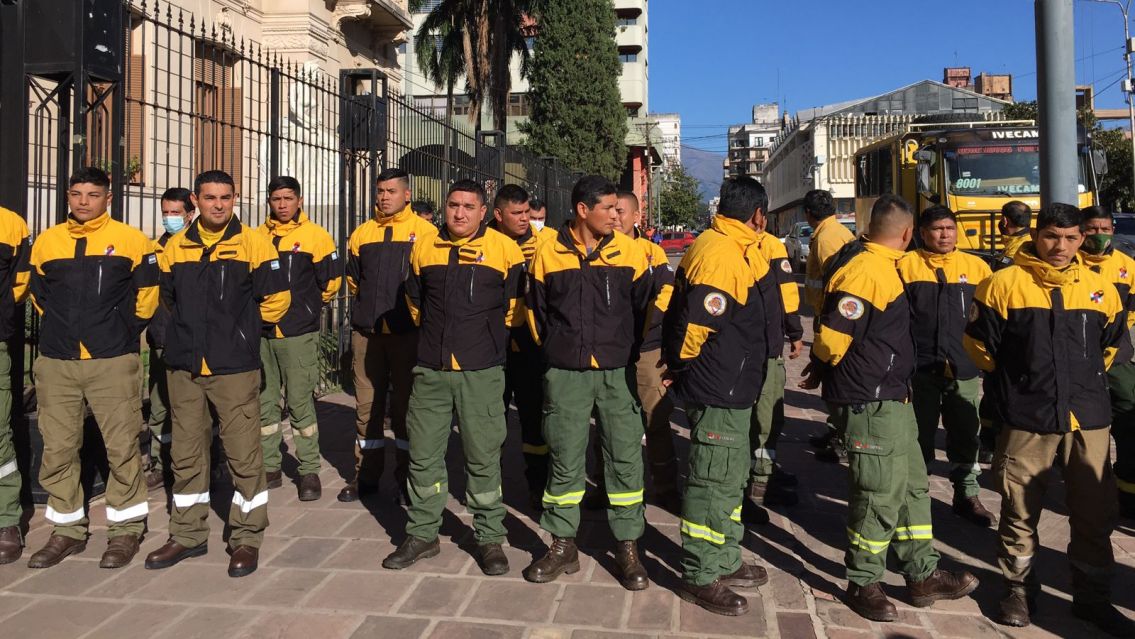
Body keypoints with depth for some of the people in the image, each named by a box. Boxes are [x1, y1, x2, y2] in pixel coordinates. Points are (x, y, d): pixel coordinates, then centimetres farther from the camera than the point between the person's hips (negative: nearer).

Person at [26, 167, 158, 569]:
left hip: (113, 363, -4)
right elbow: (39, 294, 21)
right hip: (56, 364, 4)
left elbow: (146, 294, 6)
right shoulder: (47, 241, 11)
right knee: (57, 449, 8)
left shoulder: (131, 240, 0)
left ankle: (126, 528, 10)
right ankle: (67, 529, 21)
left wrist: (124, 331, 4)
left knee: (122, 447, -2)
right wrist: (62, 329, 13)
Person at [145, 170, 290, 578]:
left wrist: (240, 330, 6)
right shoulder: (177, 246, 9)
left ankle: (246, 538, 12)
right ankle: (188, 535, 26)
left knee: (243, 455, -1)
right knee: (186, 454, 12)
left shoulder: (253, 243, -3)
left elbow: (277, 299, -2)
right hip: (183, 366, 5)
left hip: (235, 368, -4)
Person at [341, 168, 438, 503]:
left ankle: (406, 478, 14)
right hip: (366, 331, 4)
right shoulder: (363, 233, 11)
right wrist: (371, 302, 14)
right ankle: (366, 475, 21)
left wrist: (411, 305, -1)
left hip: (407, 332, -4)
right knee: (367, 405, 9)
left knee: (405, 405, 3)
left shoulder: (426, 231, -1)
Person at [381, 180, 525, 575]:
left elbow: (514, 303, 6)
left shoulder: (504, 248, -2)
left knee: (483, 456, 3)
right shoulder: (424, 248, 8)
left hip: (481, 372, -3)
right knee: (423, 453, 9)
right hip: (430, 369, 4)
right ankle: (422, 533, 23)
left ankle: (489, 538, 16)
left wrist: (487, 336, 8)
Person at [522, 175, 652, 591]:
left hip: (617, 372, 0)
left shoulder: (629, 252, 1)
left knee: (626, 458, 2)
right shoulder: (549, 253, 1)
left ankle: (627, 548, 16)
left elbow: (643, 308, 7)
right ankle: (563, 546, 22)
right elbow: (536, 310, 11)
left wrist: (628, 354, 6)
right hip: (565, 374, 0)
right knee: (565, 460, 7)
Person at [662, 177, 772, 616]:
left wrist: (680, 365, 14)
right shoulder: (720, 254, -21)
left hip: (731, 392, 11)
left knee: (730, 479, 20)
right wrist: (682, 364, -7)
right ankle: (700, 577, 13)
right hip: (718, 393, -11)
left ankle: (725, 562, 34)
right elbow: (694, 324, -25)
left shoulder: (731, 249, 12)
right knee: (712, 483, 0)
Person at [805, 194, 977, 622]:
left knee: (912, 486, 18)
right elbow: (833, 336, -24)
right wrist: (824, 369, -5)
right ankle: (862, 583, 17)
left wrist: (824, 370, 16)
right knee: (879, 495, 0)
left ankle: (922, 575, 31)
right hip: (869, 403, -10)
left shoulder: (880, 265, 13)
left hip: (891, 397, 10)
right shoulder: (863, 270, -20)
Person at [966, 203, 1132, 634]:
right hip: (1026, 418, -3)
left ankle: (1093, 596, 27)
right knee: (1020, 508, 7)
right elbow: (979, 342, 3)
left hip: (1089, 417, 3)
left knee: (1095, 511, 11)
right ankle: (1019, 588, 25)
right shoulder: (1006, 284, -6)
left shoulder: (1100, 288, 6)